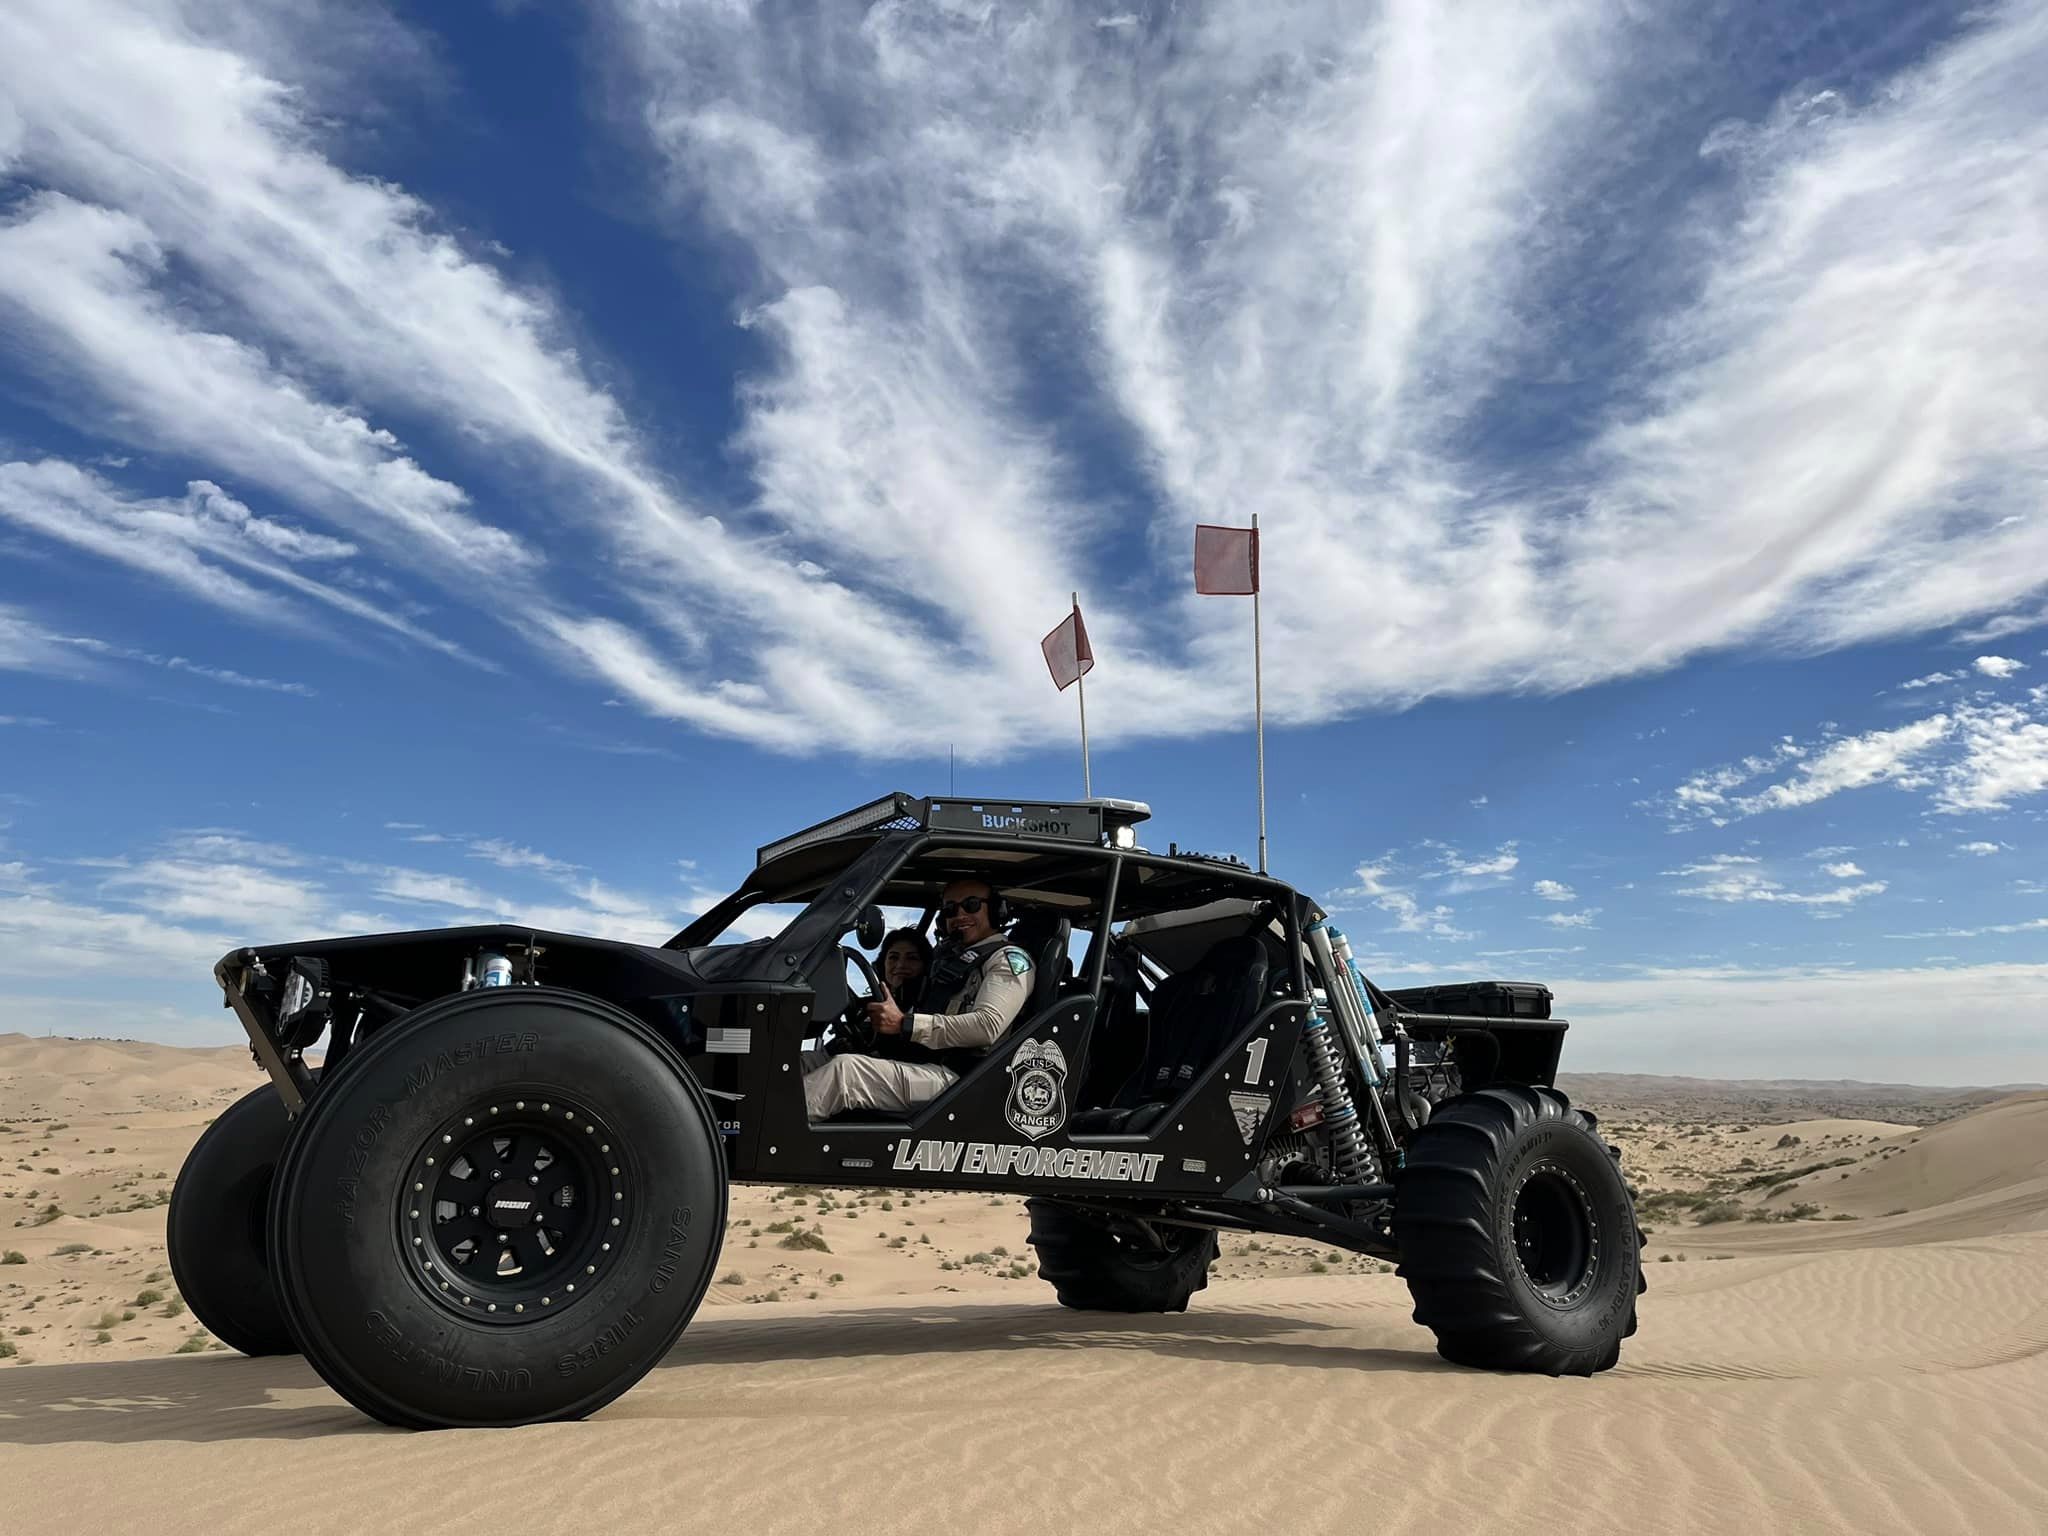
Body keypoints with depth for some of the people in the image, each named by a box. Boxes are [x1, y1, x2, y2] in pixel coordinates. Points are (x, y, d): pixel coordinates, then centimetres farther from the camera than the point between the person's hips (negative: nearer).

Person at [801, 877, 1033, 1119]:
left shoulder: (1010, 959, 1)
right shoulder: (948, 954, 27)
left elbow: (988, 1026, -16)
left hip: (951, 1074, -8)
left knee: (845, 1070, -29)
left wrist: (904, 1023, -18)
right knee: (804, 1062, -6)